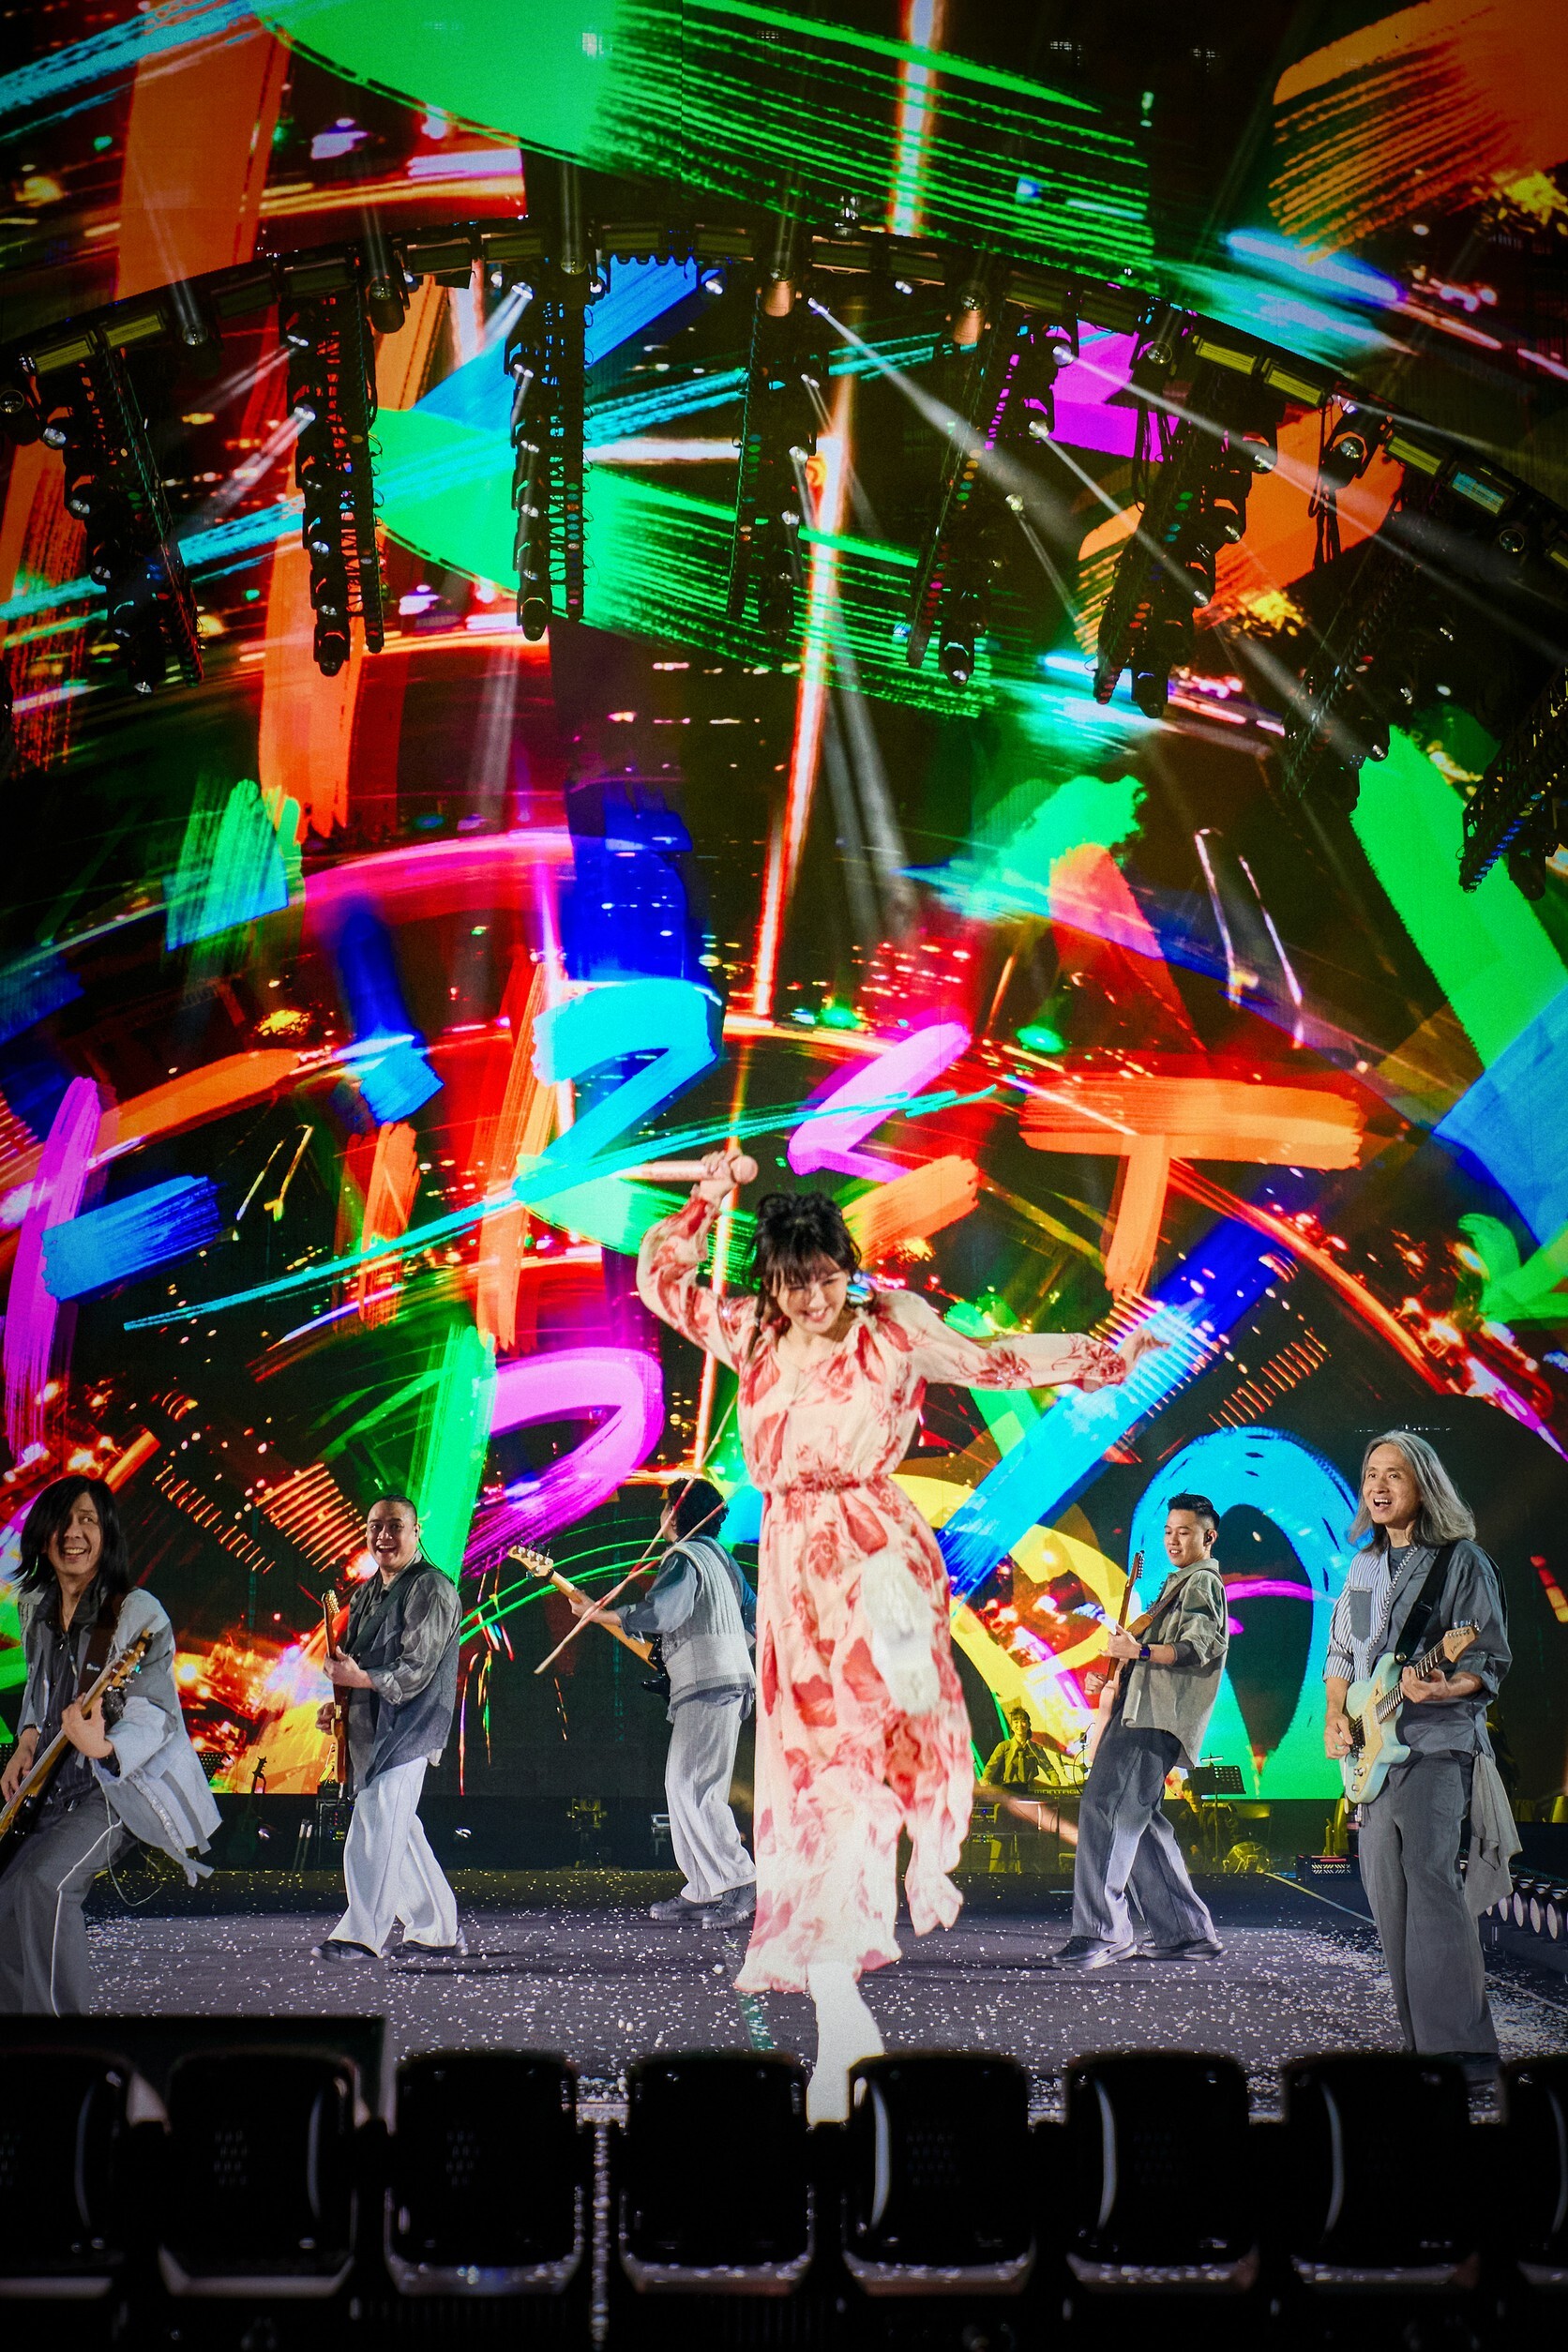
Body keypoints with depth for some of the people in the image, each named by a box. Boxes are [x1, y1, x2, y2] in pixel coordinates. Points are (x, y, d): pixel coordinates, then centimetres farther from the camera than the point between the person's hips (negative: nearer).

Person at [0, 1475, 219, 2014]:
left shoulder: (138, 1613, -18)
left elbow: (154, 1713, -22)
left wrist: (104, 1747, -41)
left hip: (121, 1782, -8)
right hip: (58, 1783, 8)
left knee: (45, 1880, -27)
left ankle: (59, 2013, -15)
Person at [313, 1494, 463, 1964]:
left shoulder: (431, 1590, -10)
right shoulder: (368, 1591, 17)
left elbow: (416, 1671, -16)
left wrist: (357, 1678, -20)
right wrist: (337, 1705, 7)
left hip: (408, 1728, -9)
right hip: (369, 1727, 9)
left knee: (377, 1823, -15)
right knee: (398, 1830, 12)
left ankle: (362, 1934, -14)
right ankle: (438, 1929, 21)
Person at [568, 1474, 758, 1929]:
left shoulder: (685, 1558, -10)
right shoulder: (720, 1556, 19)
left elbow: (656, 1614, -25)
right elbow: (754, 1615, 24)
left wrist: (597, 1611, -16)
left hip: (707, 1686, -10)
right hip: (730, 1678, 10)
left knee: (689, 1787, -11)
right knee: (698, 1790, 11)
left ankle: (742, 1886, -14)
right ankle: (704, 1891, 12)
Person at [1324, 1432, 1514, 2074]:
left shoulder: (1462, 1561, -3)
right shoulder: (1364, 1568, 18)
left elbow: (1490, 1659, -6)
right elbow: (1340, 1652, 25)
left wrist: (1444, 1689, -25)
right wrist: (1335, 1716, 9)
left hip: (1436, 1743, -7)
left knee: (1429, 1881, -18)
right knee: (1386, 1890, 5)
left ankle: (1463, 2043, -19)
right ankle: (1421, 2034, 13)